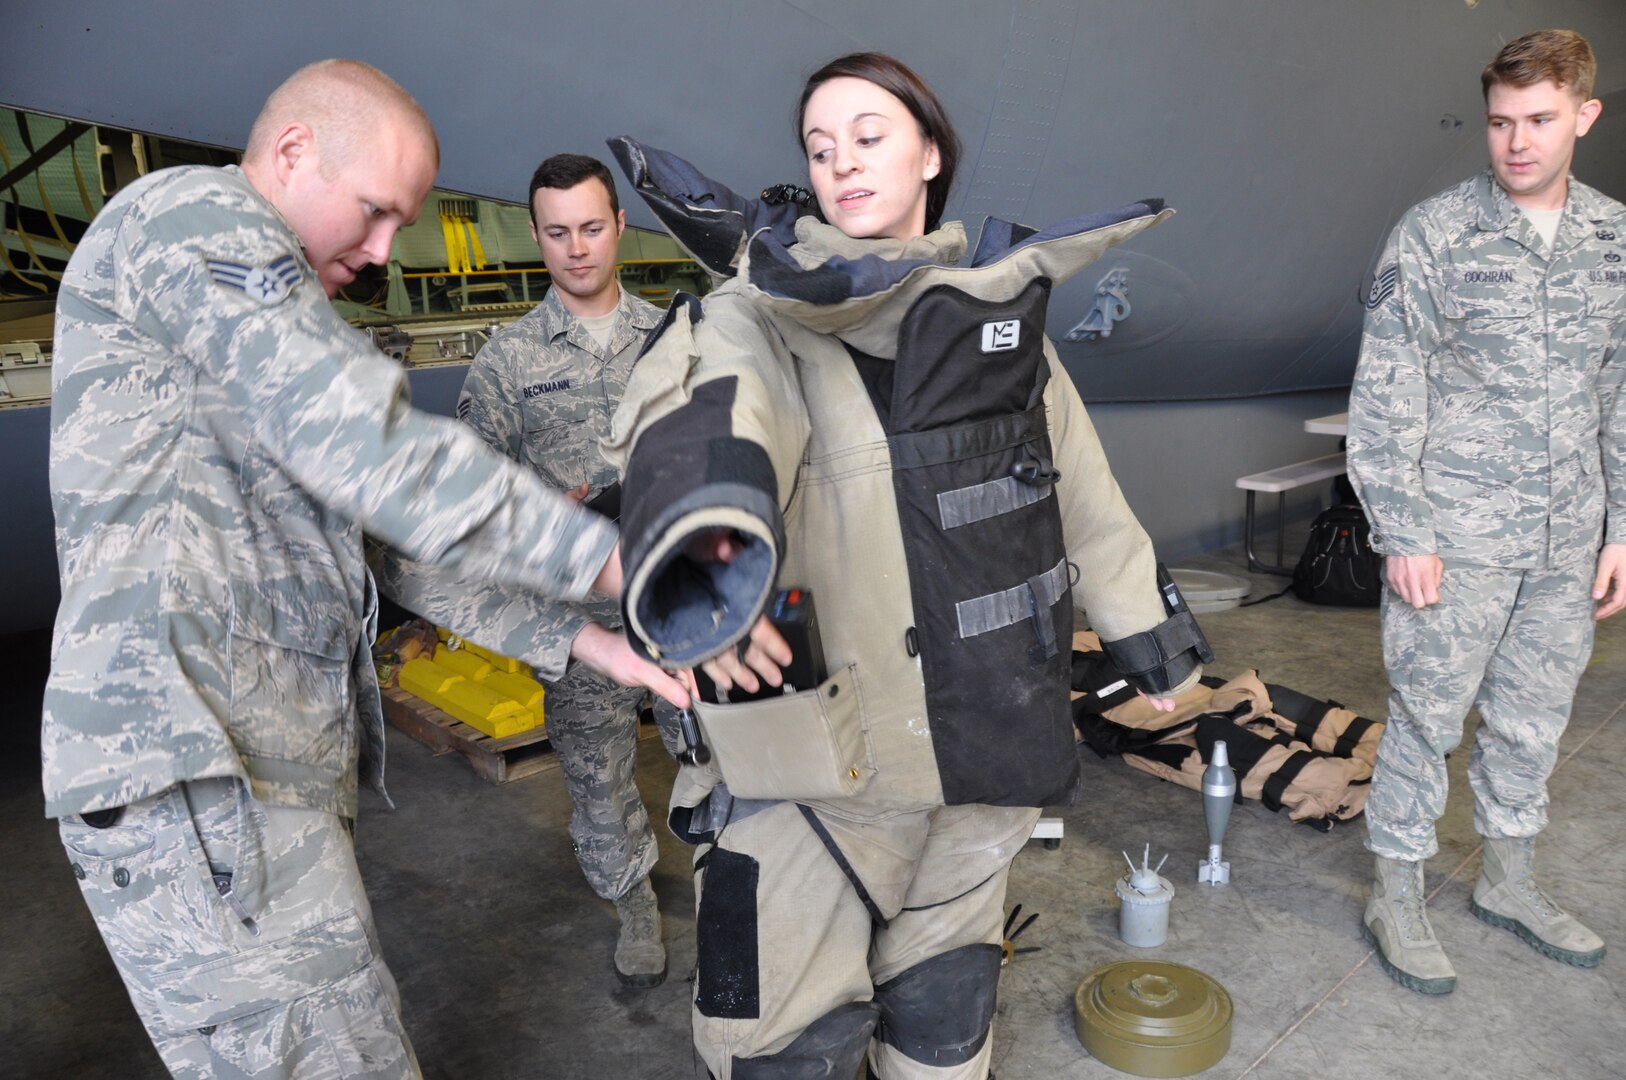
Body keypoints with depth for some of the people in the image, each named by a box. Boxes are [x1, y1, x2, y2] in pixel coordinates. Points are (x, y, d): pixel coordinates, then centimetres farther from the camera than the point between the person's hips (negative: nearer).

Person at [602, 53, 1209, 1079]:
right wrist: (700, 517, -53)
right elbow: (710, 402, -30)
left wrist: (1143, 616, 21)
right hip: (820, 739, -4)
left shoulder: (1001, 304, 9)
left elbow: (1081, 484, 17)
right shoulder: (776, 311, -6)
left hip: (986, 725, 4)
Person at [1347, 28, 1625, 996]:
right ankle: (1398, 898, 20)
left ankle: (1510, 880, 35)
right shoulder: (1435, 234, -8)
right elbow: (1386, 397, -9)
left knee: (1536, 716, 16)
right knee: (1428, 716, 3)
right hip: (1460, 535, -5)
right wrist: (1403, 533, -13)